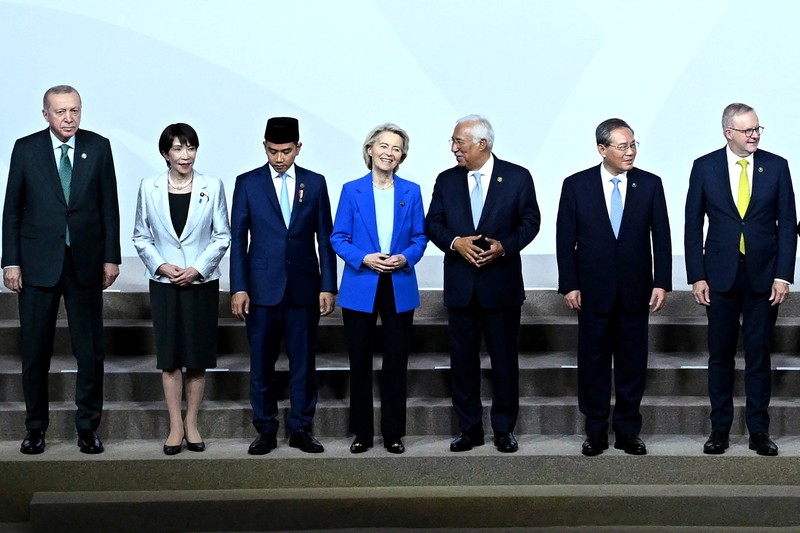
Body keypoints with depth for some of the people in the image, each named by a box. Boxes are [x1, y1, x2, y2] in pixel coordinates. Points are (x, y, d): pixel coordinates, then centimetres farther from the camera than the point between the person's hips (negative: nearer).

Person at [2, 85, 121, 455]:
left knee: (90, 351, 4)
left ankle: (88, 428, 16)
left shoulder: (98, 147, 3)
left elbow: (109, 206, 5)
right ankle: (35, 427, 19)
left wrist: (111, 257, 0)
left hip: (85, 261, 1)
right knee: (35, 350, 6)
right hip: (38, 264, 0)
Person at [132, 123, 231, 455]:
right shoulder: (149, 188, 2)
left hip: (202, 282, 0)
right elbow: (141, 237, 6)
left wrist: (197, 269, -10)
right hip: (164, 282, 0)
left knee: (198, 357, 4)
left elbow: (222, 236, 1)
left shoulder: (212, 187, -1)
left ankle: (191, 423, 15)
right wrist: (161, 265, -9)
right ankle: (175, 425, 10)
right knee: (169, 357, 3)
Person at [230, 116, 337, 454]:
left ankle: (301, 430, 16)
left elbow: (325, 237, 6)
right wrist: (238, 288, -5)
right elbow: (238, 239, 1)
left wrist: (328, 286, 1)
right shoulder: (247, 183, 3)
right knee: (261, 363, 4)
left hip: (304, 287, 1)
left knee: (303, 362, 5)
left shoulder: (315, 183, 6)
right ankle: (266, 431, 15)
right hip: (263, 287, -1)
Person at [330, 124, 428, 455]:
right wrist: (363, 259, -15)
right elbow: (338, 238, 0)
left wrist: (406, 258, -13)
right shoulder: (352, 191, 1)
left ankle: (393, 433, 15)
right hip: (360, 288, -1)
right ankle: (361, 433, 17)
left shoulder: (411, 192, 5)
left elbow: (420, 237, 7)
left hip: (400, 288, 1)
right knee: (360, 362, 6)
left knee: (396, 362, 5)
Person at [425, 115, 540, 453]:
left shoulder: (517, 177, -1)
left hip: (501, 284, -2)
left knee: (504, 359, 5)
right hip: (460, 286, 3)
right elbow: (433, 223, 5)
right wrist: (455, 242, -14)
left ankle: (504, 429, 16)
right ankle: (469, 428, 17)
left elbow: (530, 221, 0)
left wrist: (505, 246, -15)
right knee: (463, 359, 7)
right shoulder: (446, 180, 6)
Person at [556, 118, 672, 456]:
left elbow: (661, 237, 2)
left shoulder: (650, 185, 0)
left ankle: (628, 431, 18)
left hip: (635, 290, 1)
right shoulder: (576, 185, -2)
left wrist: (661, 283, -5)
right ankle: (595, 432, 18)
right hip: (593, 290, -1)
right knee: (593, 362, 7)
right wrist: (568, 285, -5)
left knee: (633, 363, 7)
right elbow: (565, 239, -1)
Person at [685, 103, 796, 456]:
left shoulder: (776, 166, 1)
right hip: (720, 274, 0)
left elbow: (787, 224, 1)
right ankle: (720, 428, 15)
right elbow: (693, 225, 1)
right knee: (720, 355, 6)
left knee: (759, 355, 5)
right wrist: (696, 276, -4)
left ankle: (759, 430, 13)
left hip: (763, 274, 0)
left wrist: (783, 275, -6)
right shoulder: (705, 167, 0)